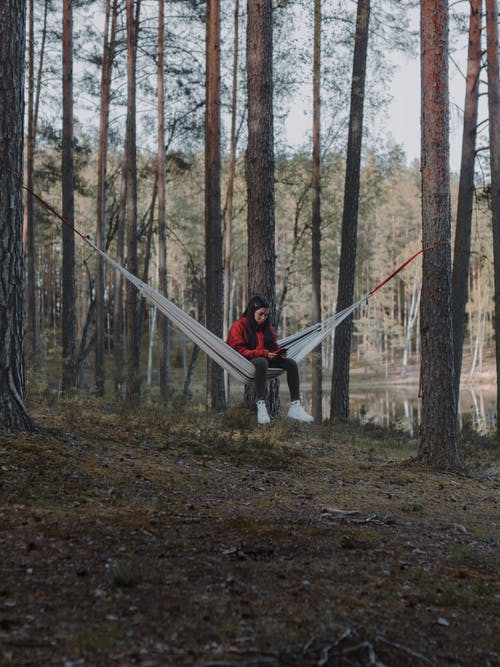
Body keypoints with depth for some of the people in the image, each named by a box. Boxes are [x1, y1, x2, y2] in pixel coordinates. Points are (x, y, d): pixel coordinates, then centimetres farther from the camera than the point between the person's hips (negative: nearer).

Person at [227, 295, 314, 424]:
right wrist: (264, 353, -19)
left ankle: (295, 406, -29)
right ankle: (260, 404, -45)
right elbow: (239, 351, -10)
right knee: (262, 362, -41)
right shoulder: (239, 326, -2)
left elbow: (273, 346, 22)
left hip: (266, 359, 6)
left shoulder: (267, 327, 17)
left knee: (291, 363, -19)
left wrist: (279, 353, -5)